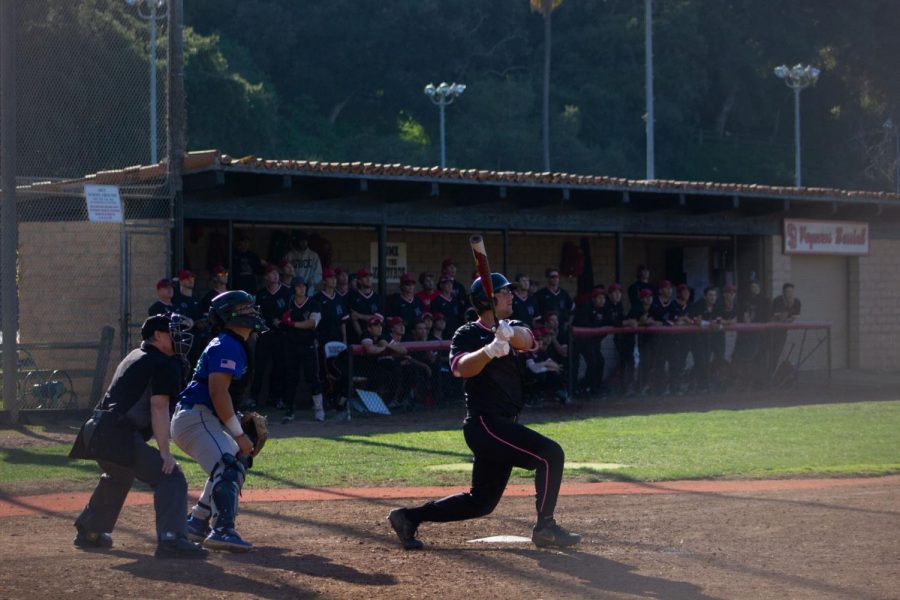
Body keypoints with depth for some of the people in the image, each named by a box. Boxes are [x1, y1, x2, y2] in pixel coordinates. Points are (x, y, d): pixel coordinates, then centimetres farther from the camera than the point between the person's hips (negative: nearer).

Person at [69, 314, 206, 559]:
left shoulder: (134, 356, 23)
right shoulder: (164, 364, -5)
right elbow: (159, 407, -13)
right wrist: (165, 453, -15)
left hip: (97, 431, 10)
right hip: (119, 437, -10)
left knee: (118, 477, 36)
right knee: (170, 477, -12)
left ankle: (90, 531, 46)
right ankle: (170, 539, -27)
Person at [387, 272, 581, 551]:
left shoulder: (515, 329, 13)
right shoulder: (467, 335, -4)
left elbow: (526, 340, -11)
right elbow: (461, 368, -23)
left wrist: (509, 333, -34)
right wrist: (490, 350, -41)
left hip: (504, 425, 8)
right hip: (485, 423, -8)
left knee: (481, 501, 12)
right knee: (550, 453, -20)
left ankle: (409, 517, 21)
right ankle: (545, 528, -13)